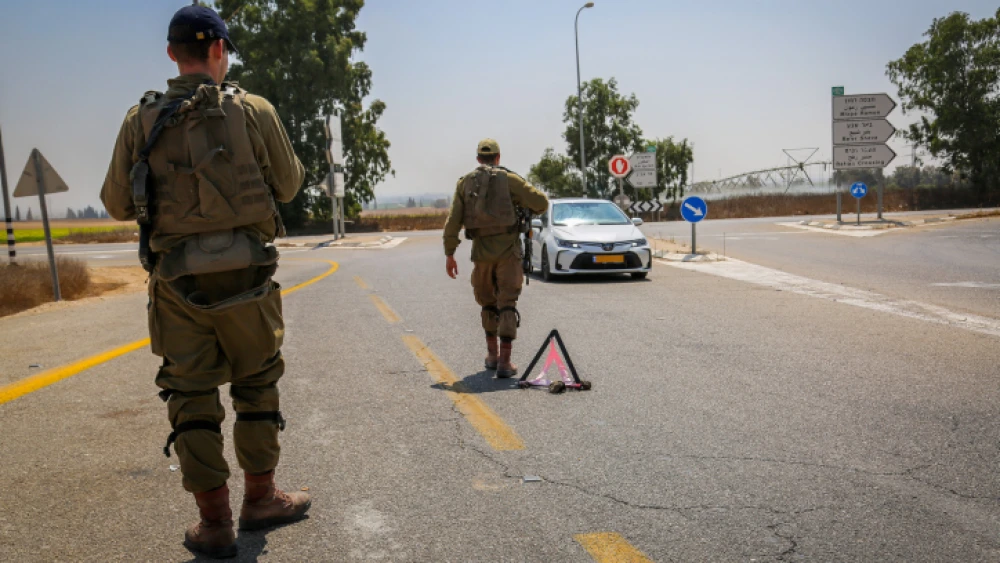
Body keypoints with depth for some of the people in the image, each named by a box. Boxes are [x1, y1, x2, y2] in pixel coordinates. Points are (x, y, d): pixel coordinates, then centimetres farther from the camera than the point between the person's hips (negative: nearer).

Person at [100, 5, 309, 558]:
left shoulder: (140, 120, 1)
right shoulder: (253, 111, -5)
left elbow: (117, 204, 7)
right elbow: (288, 185, 4)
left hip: (175, 279, 2)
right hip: (245, 274, -1)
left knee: (191, 395, 9)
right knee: (256, 385, 15)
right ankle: (260, 497, 27)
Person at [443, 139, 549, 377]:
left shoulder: (464, 182, 9)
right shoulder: (509, 179, 0)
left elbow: (453, 221, 3)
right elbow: (541, 202, -5)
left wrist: (449, 254, 6)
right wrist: (526, 208, 18)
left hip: (481, 250, 3)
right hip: (507, 249, -3)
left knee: (487, 302, 20)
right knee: (507, 304, -1)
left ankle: (492, 355, 27)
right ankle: (505, 361, -7)